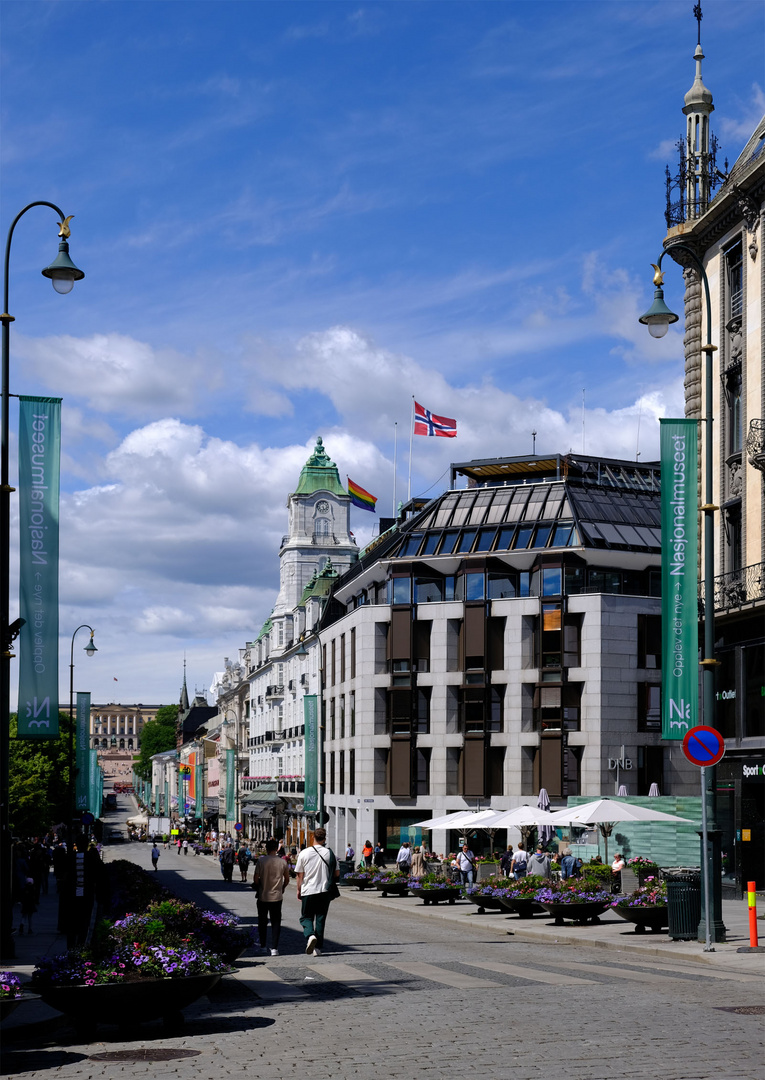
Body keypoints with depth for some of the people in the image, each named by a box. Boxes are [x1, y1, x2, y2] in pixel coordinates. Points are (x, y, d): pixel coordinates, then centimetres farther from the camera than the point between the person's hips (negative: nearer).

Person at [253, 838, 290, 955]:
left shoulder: (261, 861, -10)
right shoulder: (282, 862, -3)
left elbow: (256, 879, -8)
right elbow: (287, 880, 5)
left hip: (263, 896, -1)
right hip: (277, 897, 1)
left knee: (262, 922, 14)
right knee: (276, 923, 6)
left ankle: (263, 947, 19)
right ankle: (274, 948, -1)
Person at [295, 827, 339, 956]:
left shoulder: (304, 853, -4)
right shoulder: (329, 853, -2)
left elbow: (299, 875, 0)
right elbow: (337, 873, 3)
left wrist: (299, 890, 13)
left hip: (308, 891, -1)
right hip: (324, 891, 1)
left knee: (306, 917, 11)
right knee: (320, 919, 9)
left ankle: (310, 935, -17)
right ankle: (318, 948, 8)